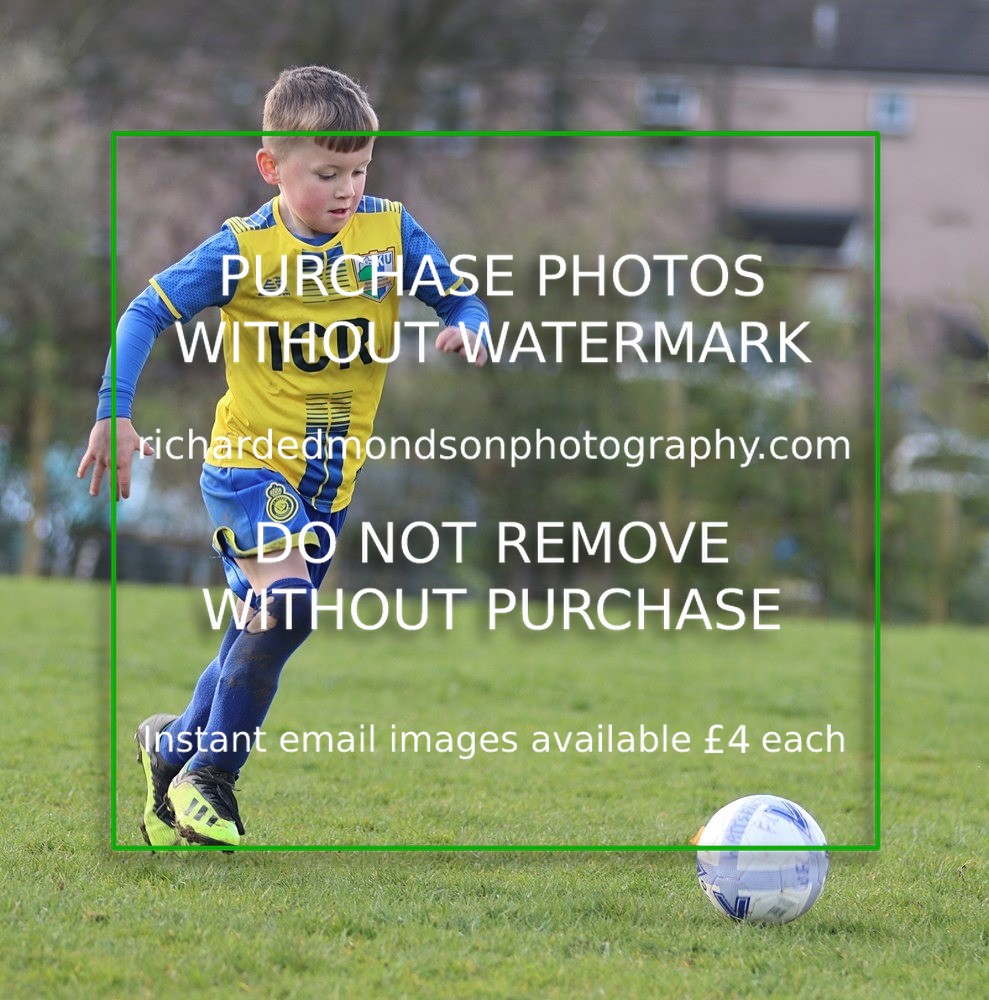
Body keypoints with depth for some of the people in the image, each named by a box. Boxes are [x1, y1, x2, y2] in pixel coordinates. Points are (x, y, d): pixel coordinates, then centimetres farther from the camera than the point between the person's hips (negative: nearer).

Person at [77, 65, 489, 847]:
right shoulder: (244, 248, -11)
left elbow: (462, 301, 3)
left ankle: (173, 747, 37)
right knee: (287, 598, -27)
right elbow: (148, 313, -10)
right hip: (250, 461, -4)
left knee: (256, 644, 11)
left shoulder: (391, 231, -3)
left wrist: (469, 329, -21)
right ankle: (208, 779, -13)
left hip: (331, 478, 5)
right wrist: (114, 413, -21)